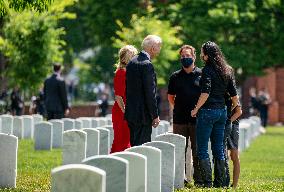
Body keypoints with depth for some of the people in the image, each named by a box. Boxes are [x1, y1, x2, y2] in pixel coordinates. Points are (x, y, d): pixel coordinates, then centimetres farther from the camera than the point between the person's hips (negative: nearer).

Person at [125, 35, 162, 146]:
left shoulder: (132, 62, 12)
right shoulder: (147, 65, -16)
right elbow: (150, 93, -17)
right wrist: (155, 115, -12)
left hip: (131, 112, 9)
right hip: (143, 115, -9)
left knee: (134, 144, 13)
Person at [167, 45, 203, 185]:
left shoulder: (201, 75, 3)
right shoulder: (175, 77, 10)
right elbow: (170, 97, 19)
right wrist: (176, 108, 7)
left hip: (197, 119, -2)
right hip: (179, 119, 2)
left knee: (197, 151, 1)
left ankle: (199, 179, 6)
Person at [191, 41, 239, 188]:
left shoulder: (207, 70, -12)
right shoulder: (226, 71, 10)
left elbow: (205, 93, -21)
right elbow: (234, 95, 12)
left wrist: (196, 109, -12)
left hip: (208, 111, -7)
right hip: (222, 111, 7)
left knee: (202, 149, -2)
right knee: (218, 148, 12)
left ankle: (207, 182, -6)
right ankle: (220, 181, 13)